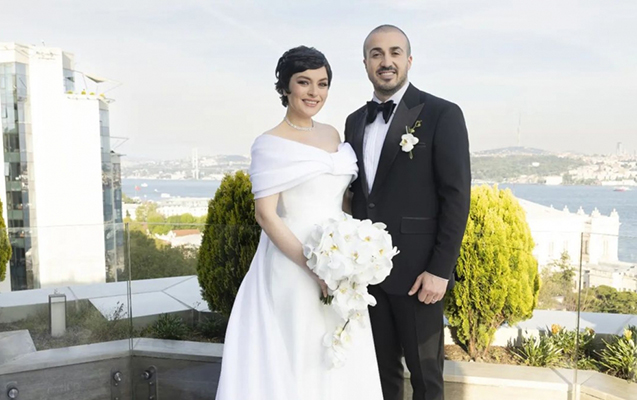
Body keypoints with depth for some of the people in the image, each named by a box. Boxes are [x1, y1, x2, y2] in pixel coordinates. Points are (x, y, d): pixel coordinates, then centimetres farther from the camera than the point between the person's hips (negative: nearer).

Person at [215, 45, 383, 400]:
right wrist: (314, 268, -21)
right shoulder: (270, 144, -11)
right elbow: (266, 215, -16)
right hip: (293, 269, -6)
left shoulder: (332, 135, 9)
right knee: (296, 360, 7)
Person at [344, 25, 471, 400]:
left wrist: (440, 270, -14)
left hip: (416, 270, -4)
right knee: (381, 368, 16)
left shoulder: (442, 114, -6)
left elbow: (457, 197, -10)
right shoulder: (355, 121, 11)